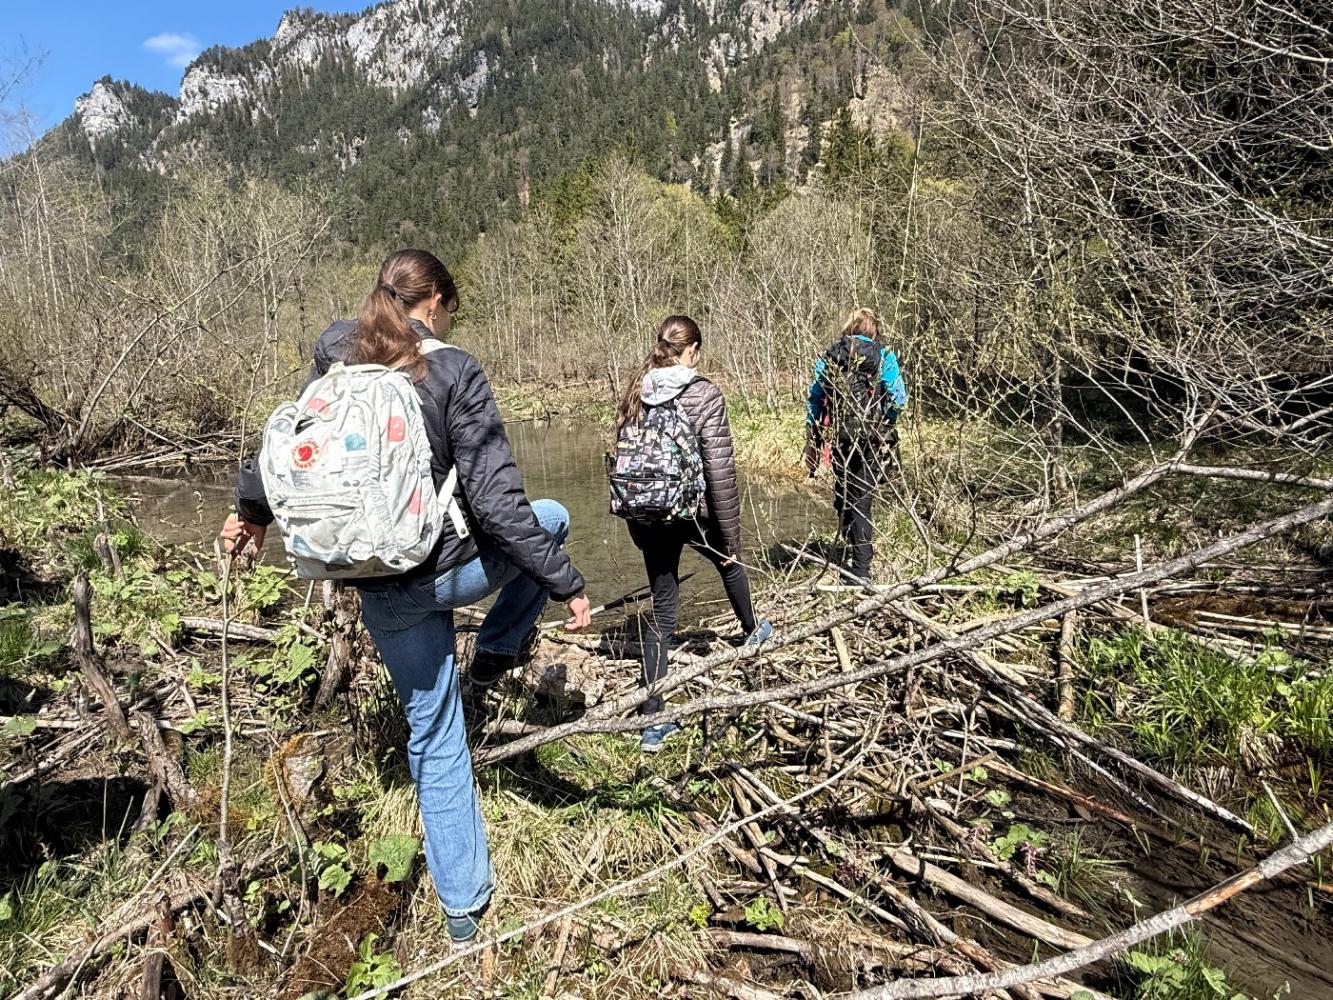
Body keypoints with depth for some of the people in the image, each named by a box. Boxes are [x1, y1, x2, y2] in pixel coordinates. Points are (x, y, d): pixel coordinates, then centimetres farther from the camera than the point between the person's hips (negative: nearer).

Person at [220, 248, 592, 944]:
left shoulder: (333, 356, 1)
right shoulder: (453, 372, -13)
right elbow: (495, 499, -18)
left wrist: (252, 510, 31)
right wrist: (565, 584, -11)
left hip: (385, 593, 5)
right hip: (461, 568, -4)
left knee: (434, 740, 20)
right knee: (549, 519, 27)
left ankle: (462, 904, 31)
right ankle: (496, 653, 24)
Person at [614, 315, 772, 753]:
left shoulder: (635, 393, 3)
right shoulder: (704, 395, -14)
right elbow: (720, 471, -15)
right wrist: (731, 536, -7)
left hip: (647, 517, 4)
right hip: (692, 513, -4)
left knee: (662, 613, 11)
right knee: (729, 562, 30)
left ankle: (652, 720, 11)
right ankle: (752, 631, 57)